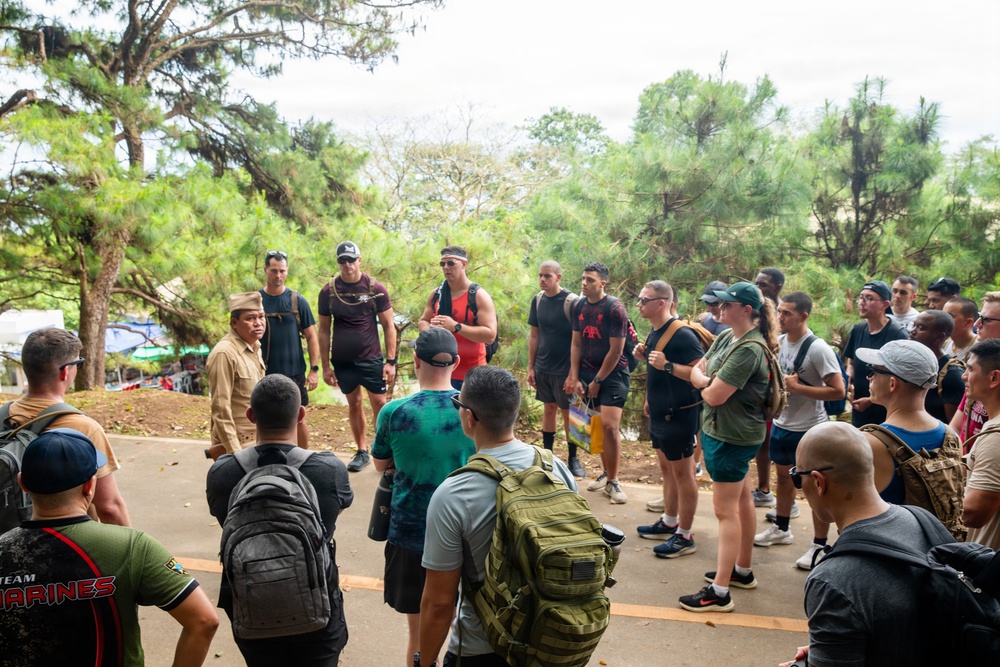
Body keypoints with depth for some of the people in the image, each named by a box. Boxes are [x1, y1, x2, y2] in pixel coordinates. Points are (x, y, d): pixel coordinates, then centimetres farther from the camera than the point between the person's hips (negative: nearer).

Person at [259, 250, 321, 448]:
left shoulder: (297, 301, -1)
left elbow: (311, 336, 2)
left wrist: (314, 369, -4)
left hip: (294, 372, 0)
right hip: (264, 374, 0)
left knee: (298, 420, 8)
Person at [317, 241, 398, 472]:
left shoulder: (376, 288, -5)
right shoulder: (328, 291, -1)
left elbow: (388, 325, -2)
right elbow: (323, 330, 4)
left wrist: (391, 360, -7)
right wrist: (325, 365, 1)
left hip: (371, 358, -1)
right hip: (342, 361, 2)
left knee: (379, 403, -1)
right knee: (354, 404, 10)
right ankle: (362, 452, 21)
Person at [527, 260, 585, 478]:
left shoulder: (571, 302, -14)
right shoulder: (537, 300, 3)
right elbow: (534, 335, 9)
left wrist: (574, 372, -15)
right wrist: (530, 366, 7)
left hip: (564, 369, -5)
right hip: (543, 368, 5)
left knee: (567, 412, 4)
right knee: (549, 409, 14)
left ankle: (573, 458, 16)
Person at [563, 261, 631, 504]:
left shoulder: (614, 308, -13)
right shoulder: (579, 306, 4)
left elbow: (616, 350, -13)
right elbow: (576, 344, 7)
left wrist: (597, 381, -9)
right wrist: (575, 378, 0)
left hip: (613, 374, -5)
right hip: (587, 371, 5)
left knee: (609, 425, -11)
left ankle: (612, 482, 1)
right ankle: (606, 472, 21)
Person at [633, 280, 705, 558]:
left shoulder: (682, 334, -20)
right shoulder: (654, 332, 9)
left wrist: (667, 365, -31)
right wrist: (644, 356, 7)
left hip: (679, 415, -9)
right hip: (659, 413, 9)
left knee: (682, 473, 1)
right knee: (667, 469, 19)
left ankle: (684, 536, 11)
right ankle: (669, 523, 33)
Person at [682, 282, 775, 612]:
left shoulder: (749, 350, -23)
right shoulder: (725, 337, 7)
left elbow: (715, 396, -25)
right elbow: (696, 372, 7)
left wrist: (707, 386, -3)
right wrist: (709, 382, -14)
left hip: (732, 436, -10)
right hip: (722, 430, 10)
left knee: (726, 510, -4)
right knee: (741, 500, 20)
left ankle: (719, 593, 3)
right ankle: (742, 570, 34)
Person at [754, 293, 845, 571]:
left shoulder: (818, 348, -19)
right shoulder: (780, 341, 4)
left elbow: (838, 391, -22)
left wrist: (796, 387, -25)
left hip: (809, 430, -8)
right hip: (781, 425, 8)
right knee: (784, 477, 22)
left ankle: (820, 546, 15)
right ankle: (781, 529, 40)